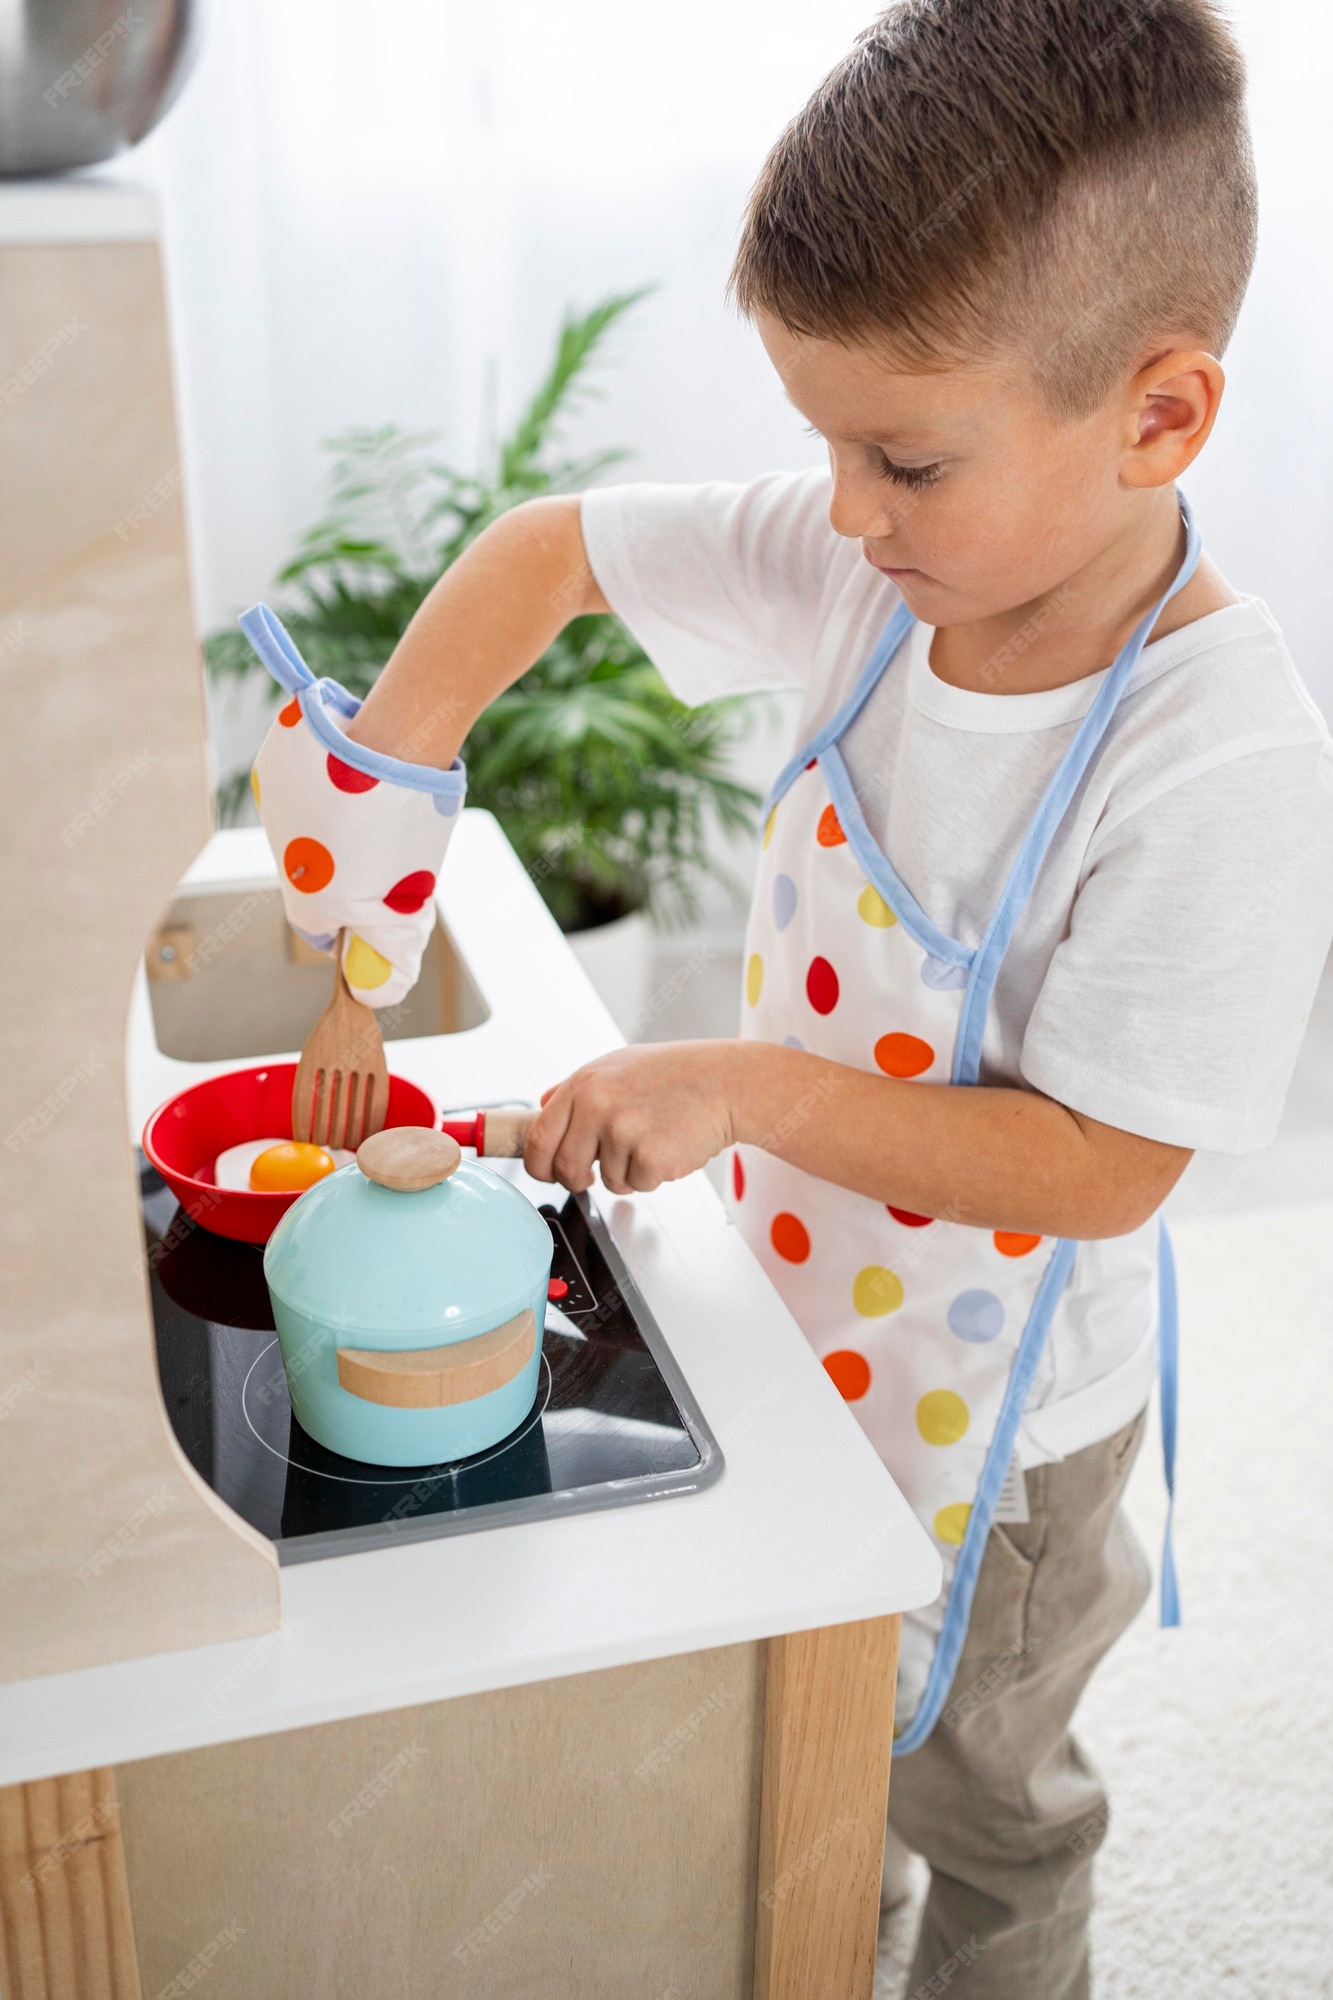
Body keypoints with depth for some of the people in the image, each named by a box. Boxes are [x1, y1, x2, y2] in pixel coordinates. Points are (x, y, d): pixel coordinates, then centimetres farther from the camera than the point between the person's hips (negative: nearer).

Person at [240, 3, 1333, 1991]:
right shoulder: (867, 564, -16)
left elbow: (1099, 1165, -30)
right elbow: (547, 550, -5)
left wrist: (744, 1085, -33)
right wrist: (383, 772, -19)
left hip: (986, 1410, -6)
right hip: (796, 1304, 6)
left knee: (970, 1789, 24)